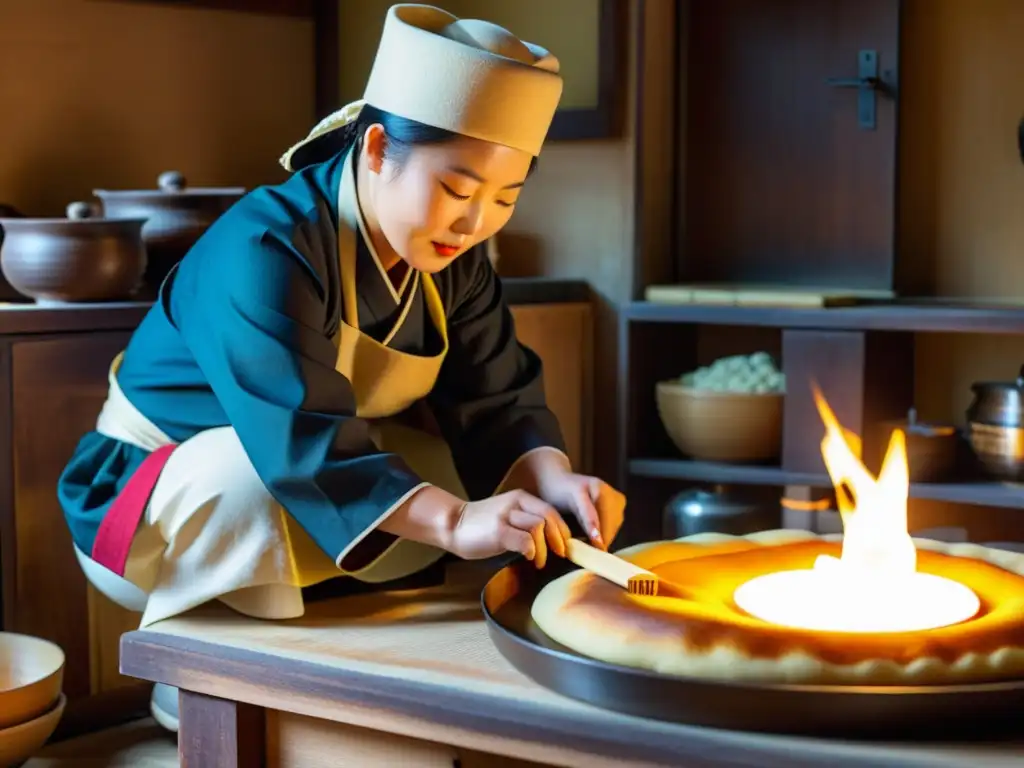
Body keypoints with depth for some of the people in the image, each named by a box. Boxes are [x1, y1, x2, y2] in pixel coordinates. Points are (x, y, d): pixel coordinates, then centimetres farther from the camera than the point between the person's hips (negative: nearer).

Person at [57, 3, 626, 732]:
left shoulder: (454, 262, -6)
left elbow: (496, 404, -11)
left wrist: (553, 480, -33)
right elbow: (301, 438, -42)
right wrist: (453, 521, -52)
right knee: (252, 483, -37)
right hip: (151, 503, -7)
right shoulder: (263, 249, -31)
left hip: (316, 499, 7)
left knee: (457, 466, -9)